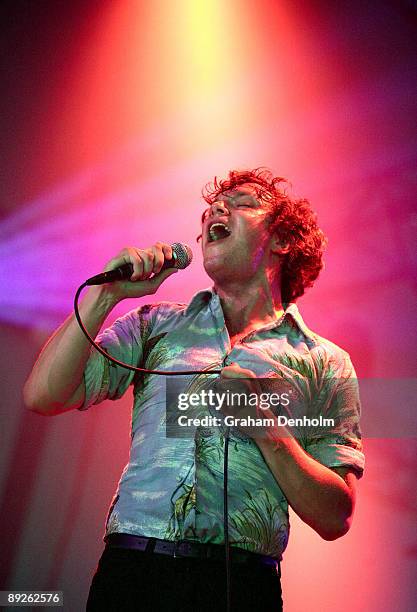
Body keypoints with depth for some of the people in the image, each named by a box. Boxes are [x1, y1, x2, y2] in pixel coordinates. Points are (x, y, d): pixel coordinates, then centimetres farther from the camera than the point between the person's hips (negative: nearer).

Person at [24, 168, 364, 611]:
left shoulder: (325, 362, 3)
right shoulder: (155, 324, 9)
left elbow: (334, 519, -2)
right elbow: (43, 396, 0)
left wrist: (266, 427, -15)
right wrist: (105, 294, -6)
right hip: (130, 572, 1)